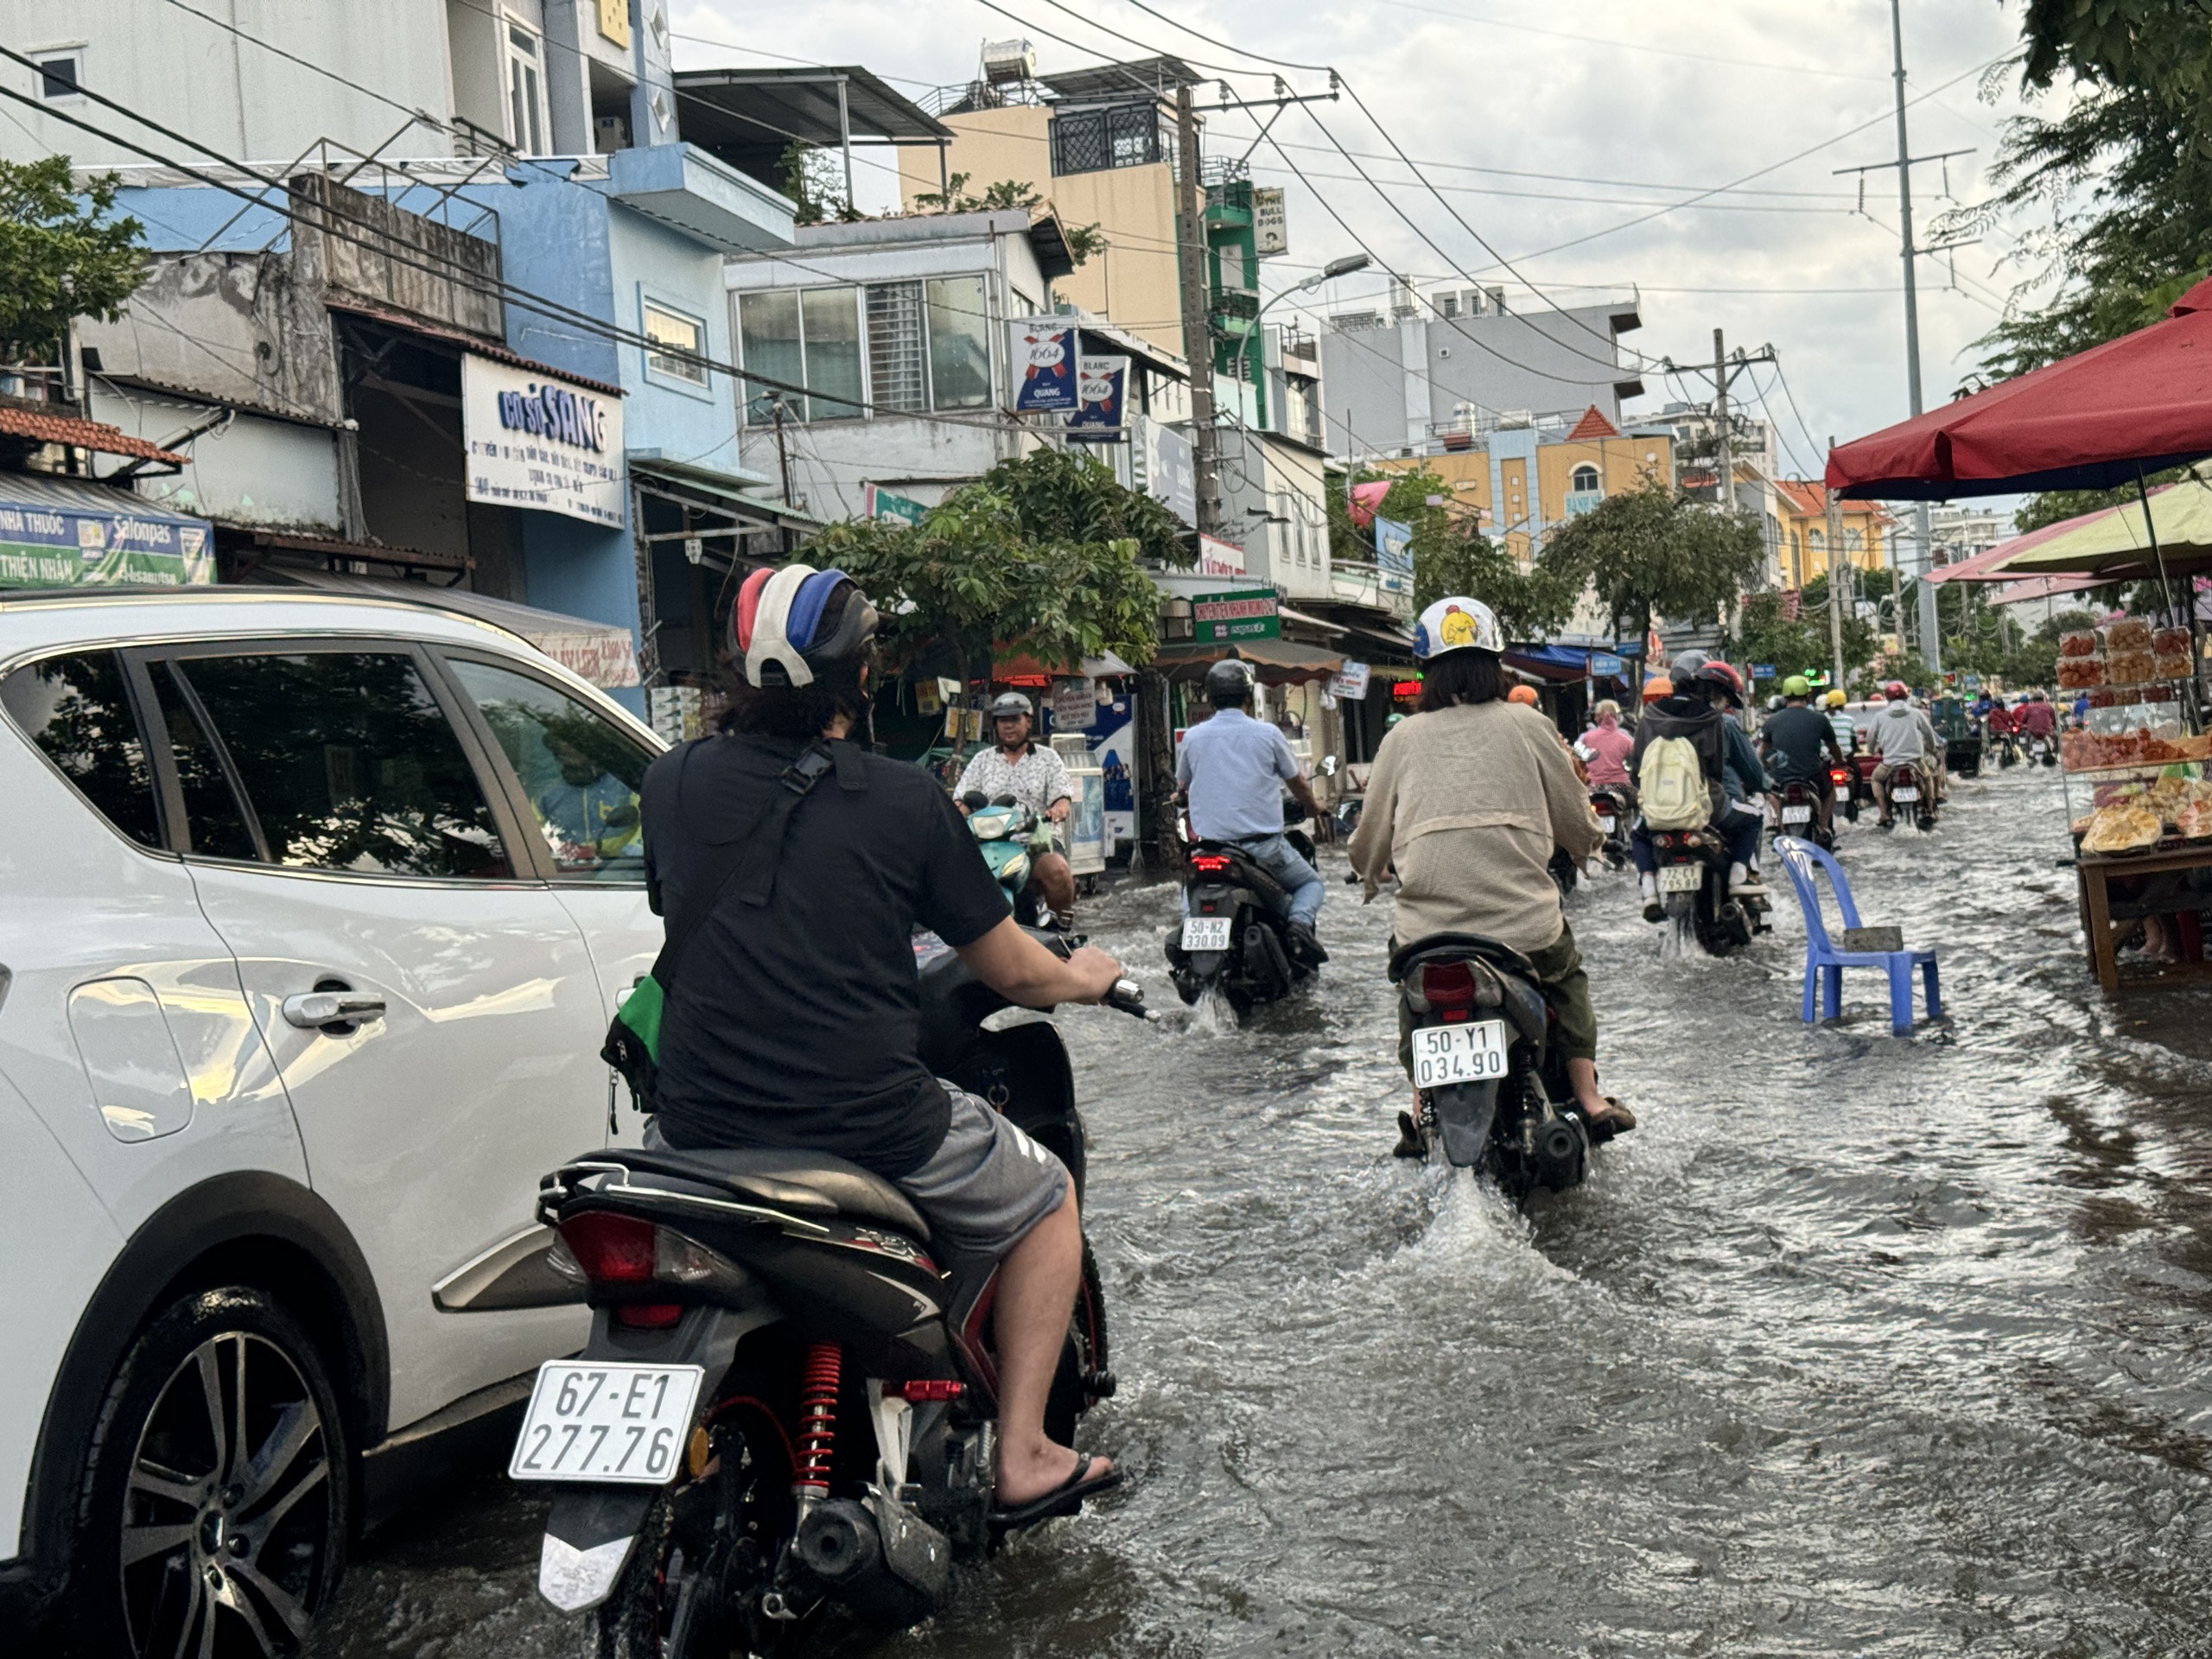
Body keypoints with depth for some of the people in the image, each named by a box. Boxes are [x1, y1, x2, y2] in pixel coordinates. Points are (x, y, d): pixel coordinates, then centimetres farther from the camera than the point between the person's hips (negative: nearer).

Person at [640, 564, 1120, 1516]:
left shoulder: (672, 782, 3)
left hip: (704, 1124, 3)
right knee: (1045, 1198, 23)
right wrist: (1086, 977, 25)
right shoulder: (904, 800, -6)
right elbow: (1014, 974, 2)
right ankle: (1022, 1455, 18)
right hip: (873, 1128, -3)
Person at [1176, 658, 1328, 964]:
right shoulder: (1267, 734, -2)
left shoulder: (1193, 737, 3)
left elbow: (1182, 788, 19)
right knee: (1312, 883, 19)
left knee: (1192, 890, 30)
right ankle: (1300, 922, -13)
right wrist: (1314, 808, 33)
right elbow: (1297, 782, 11)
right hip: (1263, 844, -2)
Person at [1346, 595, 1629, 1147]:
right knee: (1567, 975, 29)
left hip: (1428, 933, 1)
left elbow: (1369, 842, 13)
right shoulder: (1528, 726, 3)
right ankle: (1588, 1095, 24)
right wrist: (1588, 842, 37)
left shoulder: (1403, 739, 6)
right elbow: (1577, 825, 12)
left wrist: (1371, 876, 36)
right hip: (1525, 927, 0)